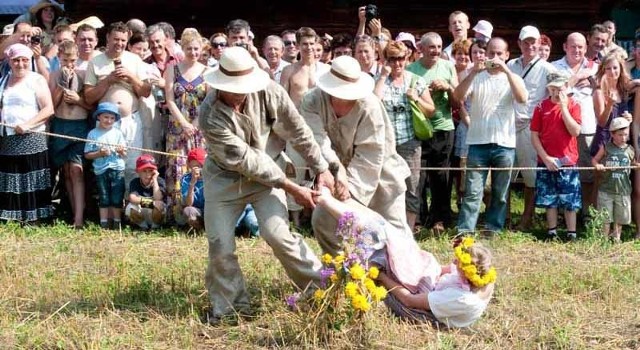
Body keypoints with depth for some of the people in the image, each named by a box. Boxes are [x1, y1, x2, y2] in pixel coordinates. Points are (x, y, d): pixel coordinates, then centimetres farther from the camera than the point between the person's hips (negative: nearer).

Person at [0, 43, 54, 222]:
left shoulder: (36, 80, -1)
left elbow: (48, 109, -9)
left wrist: (27, 125, -19)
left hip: (30, 140, -5)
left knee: (31, 183, -5)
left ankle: (32, 219, -2)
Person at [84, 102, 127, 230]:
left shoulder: (117, 133, 7)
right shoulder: (93, 134, 2)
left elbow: (124, 155, 9)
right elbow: (87, 154, 1)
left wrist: (121, 151, -13)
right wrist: (99, 153, -14)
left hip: (117, 168, 1)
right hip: (101, 170, -1)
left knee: (117, 198, 0)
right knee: (104, 199, 4)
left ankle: (116, 223, 8)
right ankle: (104, 225, 8)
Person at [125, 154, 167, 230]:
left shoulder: (160, 181, -11)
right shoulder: (134, 182, -7)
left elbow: (157, 199, -28)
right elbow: (132, 198, -26)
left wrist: (154, 180, -22)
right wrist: (150, 201, -34)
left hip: (155, 216, -1)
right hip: (141, 214, 1)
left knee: (159, 205, -34)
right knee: (130, 207, -28)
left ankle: (155, 226, -2)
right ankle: (144, 226, 0)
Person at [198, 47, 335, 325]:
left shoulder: (268, 91, -21)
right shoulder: (210, 115, -27)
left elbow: (298, 131, -9)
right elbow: (246, 160, -26)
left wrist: (322, 169, -6)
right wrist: (292, 188, -25)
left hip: (267, 173, 0)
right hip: (225, 177, 0)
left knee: (277, 234, -15)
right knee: (220, 244, -4)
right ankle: (228, 304, 16)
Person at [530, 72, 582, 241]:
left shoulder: (573, 105, 0)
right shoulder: (541, 107, 1)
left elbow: (575, 131, -14)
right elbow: (534, 135, 1)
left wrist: (563, 107, -15)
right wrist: (545, 157, -8)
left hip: (568, 162, -1)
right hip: (546, 161, 1)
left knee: (570, 201, 3)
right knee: (549, 200, 7)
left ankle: (571, 235, 9)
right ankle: (552, 234, 16)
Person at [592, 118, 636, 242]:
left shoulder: (630, 150, 1)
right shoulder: (605, 148, -5)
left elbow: (633, 163, 15)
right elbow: (594, 159, 1)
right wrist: (597, 165, -20)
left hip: (623, 191, 2)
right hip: (606, 190, -2)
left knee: (620, 218, 13)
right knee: (605, 218, 6)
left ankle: (616, 238, 31)